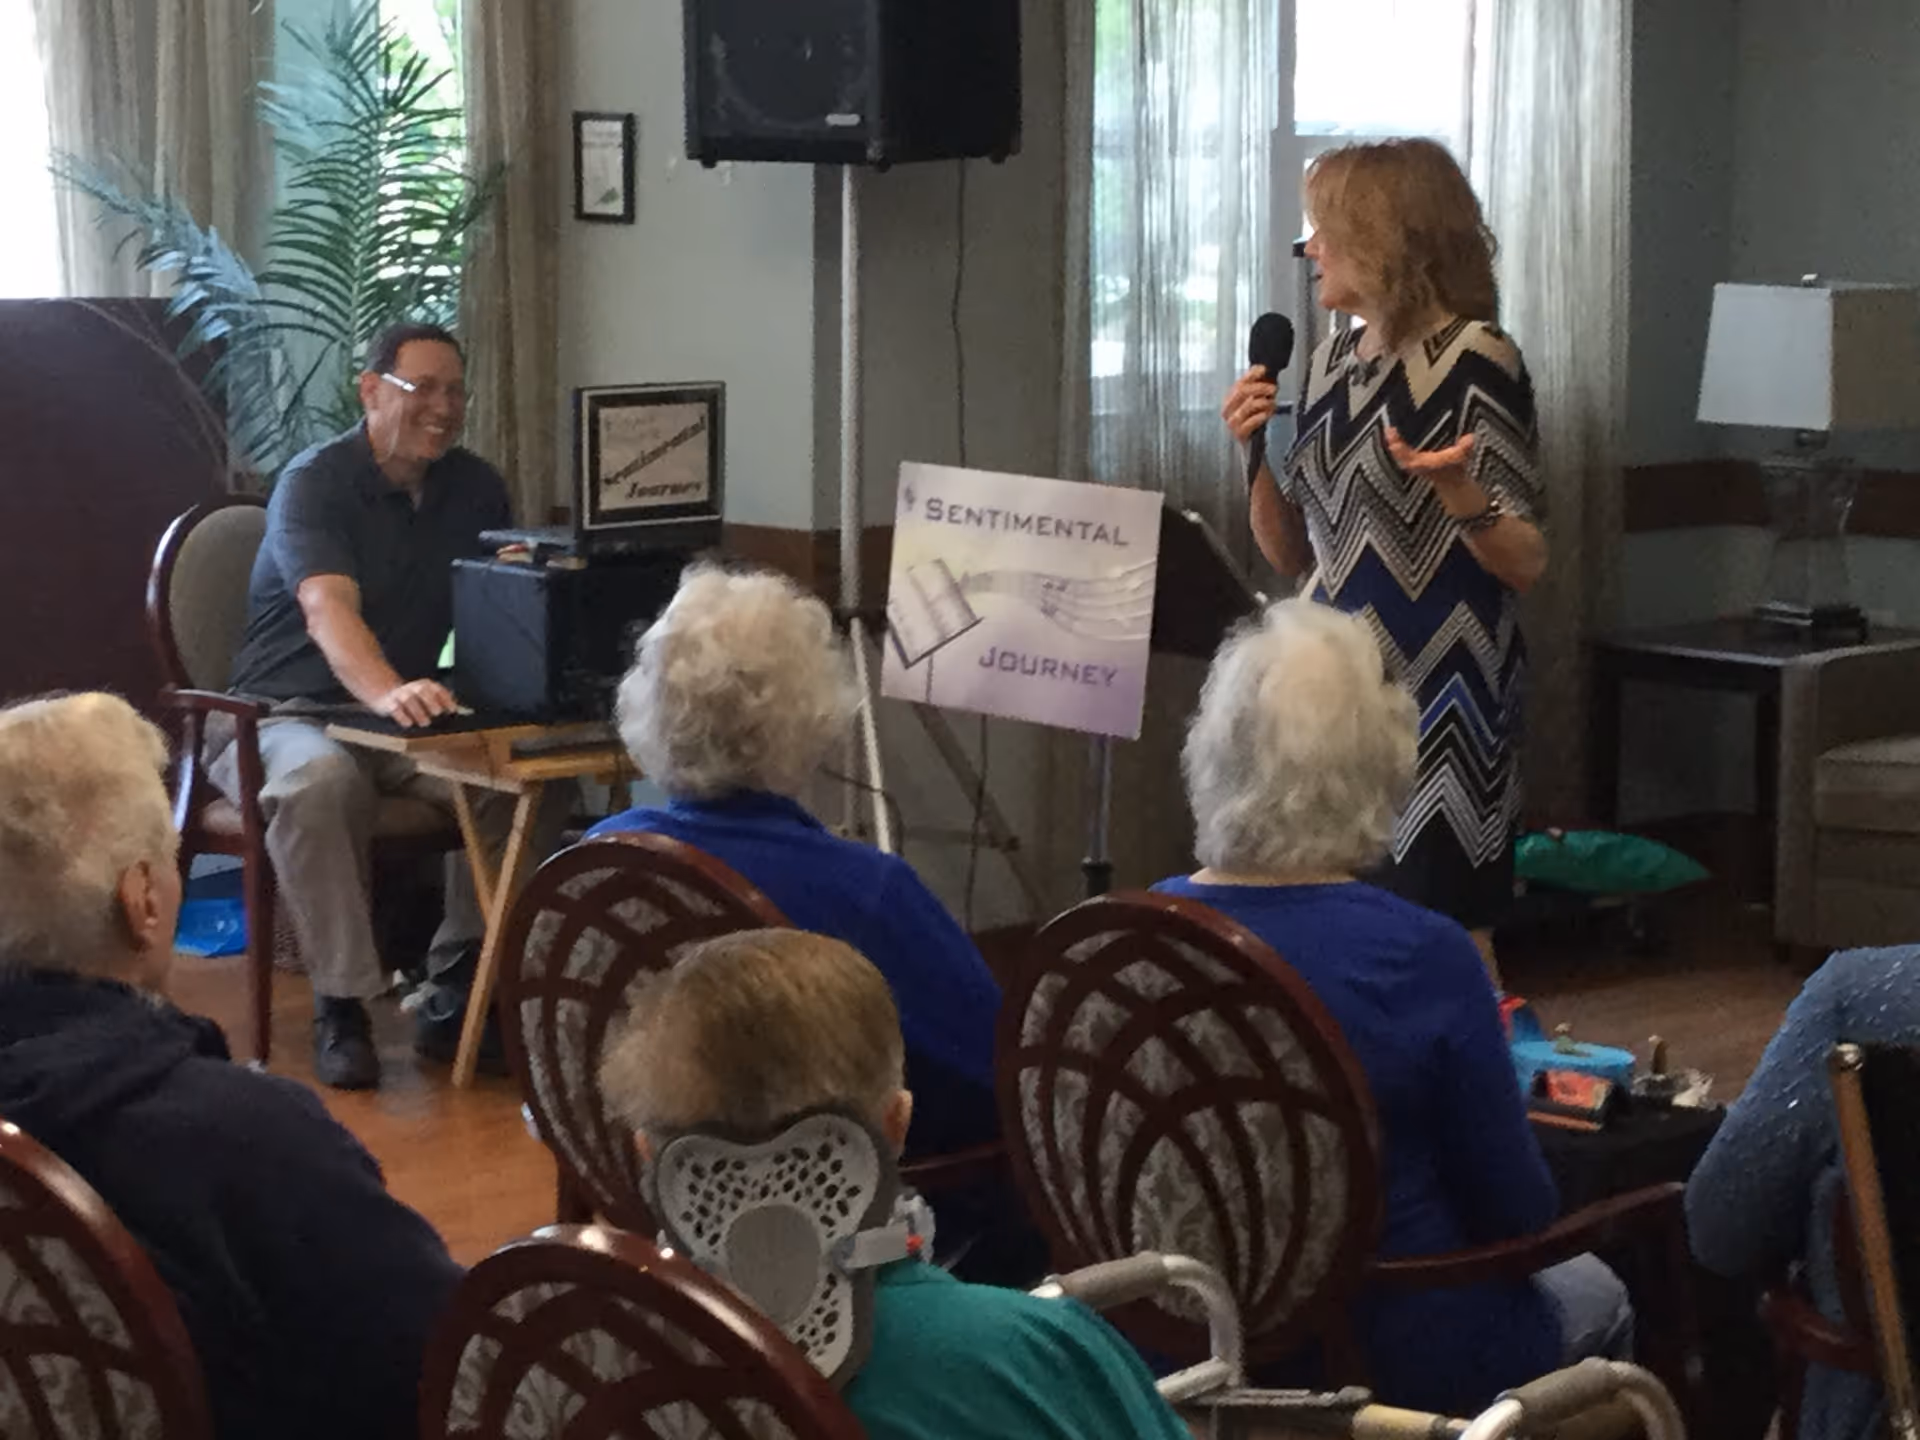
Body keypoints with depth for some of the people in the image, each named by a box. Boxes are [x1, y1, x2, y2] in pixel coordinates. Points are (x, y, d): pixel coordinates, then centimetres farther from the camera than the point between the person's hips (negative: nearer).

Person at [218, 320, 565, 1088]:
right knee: (318, 783, -40)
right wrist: (388, 693, -52)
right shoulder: (315, 481, -14)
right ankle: (341, 1005, -29)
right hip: (290, 713, -5)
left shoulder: (475, 487, 6)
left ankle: (459, 980, -12)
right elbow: (329, 611, -31)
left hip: (410, 717, 5)